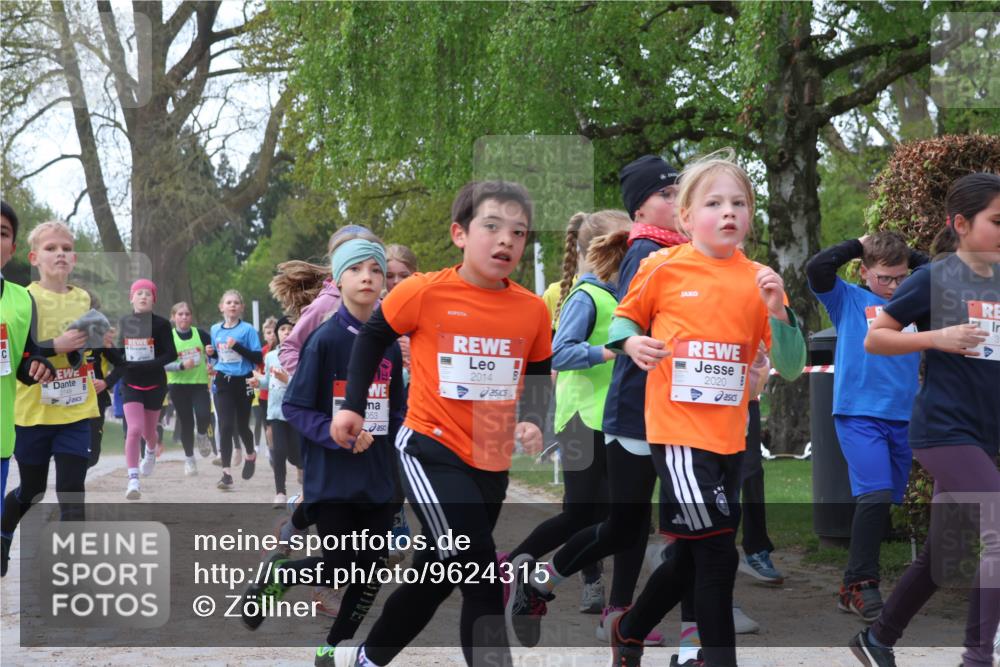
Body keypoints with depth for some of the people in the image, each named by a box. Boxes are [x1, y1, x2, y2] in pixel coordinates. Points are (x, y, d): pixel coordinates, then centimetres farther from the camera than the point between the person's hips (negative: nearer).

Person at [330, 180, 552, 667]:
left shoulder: (533, 309, -1)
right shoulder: (424, 293, -11)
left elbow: (539, 376, 14)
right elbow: (373, 338, 6)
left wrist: (531, 420, -4)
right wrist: (352, 405, 2)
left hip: (492, 461, 5)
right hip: (431, 449, -5)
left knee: (437, 575, 16)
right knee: (480, 574, -16)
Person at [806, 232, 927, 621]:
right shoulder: (848, 300, 2)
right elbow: (816, 269, -12)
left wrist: (910, 255, 8)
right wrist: (858, 245, -2)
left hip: (902, 418, 5)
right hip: (858, 414, -5)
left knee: (884, 503, 8)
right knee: (875, 495, -18)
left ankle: (853, 587, 16)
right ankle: (860, 583, -12)